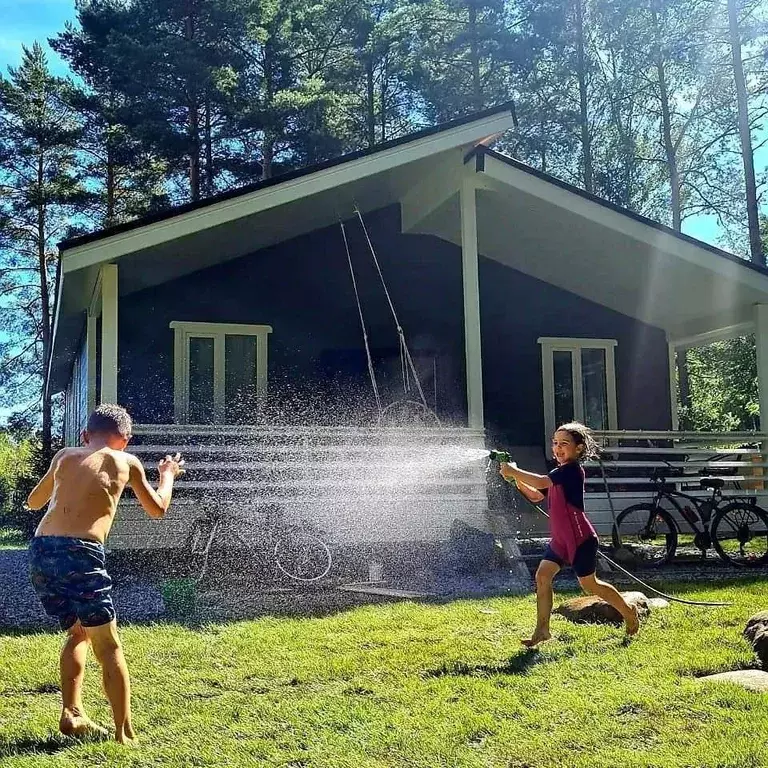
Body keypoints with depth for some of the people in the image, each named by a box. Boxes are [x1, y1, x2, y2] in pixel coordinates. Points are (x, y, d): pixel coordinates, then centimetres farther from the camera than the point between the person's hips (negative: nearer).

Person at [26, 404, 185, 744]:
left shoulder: (64, 456, 20)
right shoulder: (126, 462, 11)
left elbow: (33, 502, 34)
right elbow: (157, 509, 25)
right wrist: (168, 475, 42)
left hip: (40, 549, 5)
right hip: (79, 553, -5)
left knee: (78, 632, 26)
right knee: (108, 647, 6)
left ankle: (72, 713, 19)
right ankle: (124, 734, 7)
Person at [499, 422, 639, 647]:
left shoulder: (572, 469, -17)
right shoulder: (560, 472, 14)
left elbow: (541, 482, -30)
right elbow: (536, 496, 15)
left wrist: (514, 472, -22)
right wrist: (517, 479, 1)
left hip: (580, 538, -9)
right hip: (560, 538, 9)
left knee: (589, 584, 4)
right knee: (542, 576, -3)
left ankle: (629, 612, 26)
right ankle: (542, 630, 1)